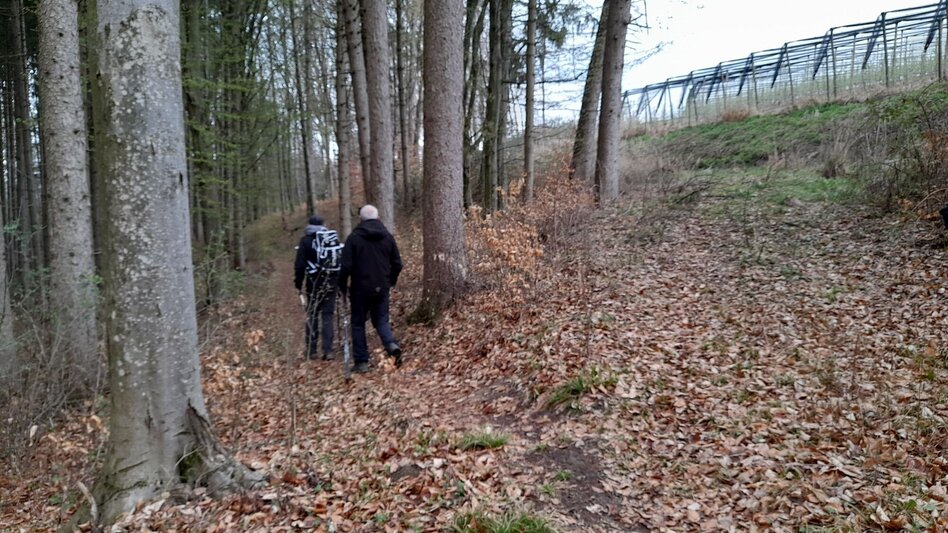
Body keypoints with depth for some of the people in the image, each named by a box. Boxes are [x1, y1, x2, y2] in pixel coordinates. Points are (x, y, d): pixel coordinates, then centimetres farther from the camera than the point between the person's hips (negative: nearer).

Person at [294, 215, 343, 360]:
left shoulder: (306, 240, -3)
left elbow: (300, 265, -7)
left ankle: (311, 351, 9)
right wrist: (341, 282, 14)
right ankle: (328, 350, 0)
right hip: (331, 283, 3)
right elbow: (343, 262, 8)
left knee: (312, 316, 7)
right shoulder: (335, 239, 7)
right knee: (328, 316, 5)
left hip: (314, 283, -2)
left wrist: (298, 284, 1)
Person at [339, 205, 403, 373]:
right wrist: (391, 281, 21)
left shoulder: (354, 237, -9)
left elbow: (346, 265, -12)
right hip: (382, 288, 3)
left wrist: (342, 287, 1)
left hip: (360, 288, -3)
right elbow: (397, 264, 5)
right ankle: (392, 345, -12)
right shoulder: (388, 237, 3)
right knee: (381, 319, 16)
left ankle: (362, 362, 9)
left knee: (358, 323, 9)